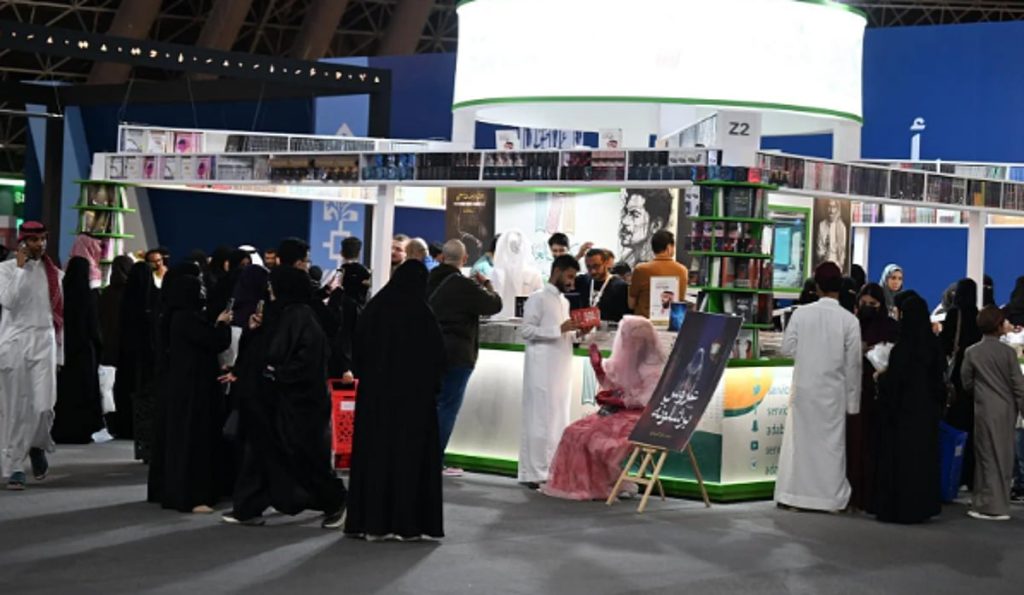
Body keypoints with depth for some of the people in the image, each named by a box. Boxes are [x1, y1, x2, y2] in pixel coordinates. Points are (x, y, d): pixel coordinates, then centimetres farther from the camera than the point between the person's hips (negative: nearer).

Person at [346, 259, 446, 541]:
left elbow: (358, 350, 6)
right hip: (413, 394, -3)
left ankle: (369, 520, 10)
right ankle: (406, 522, 1)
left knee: (373, 452, 9)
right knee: (409, 453, 2)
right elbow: (437, 356, -8)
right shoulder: (421, 313, -12)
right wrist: (431, 385, 8)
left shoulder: (374, 307, -1)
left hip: (374, 392, 4)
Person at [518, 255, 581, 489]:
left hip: (561, 369, 8)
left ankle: (552, 470, 10)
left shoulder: (564, 301, 18)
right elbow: (526, 330, -15)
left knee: (559, 420, 7)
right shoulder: (538, 298, -6)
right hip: (542, 369, -8)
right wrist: (559, 329, -21)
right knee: (539, 420, -7)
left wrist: (576, 332, 3)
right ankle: (533, 473, -4)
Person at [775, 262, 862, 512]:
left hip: (803, 388, 1)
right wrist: (852, 401, 2)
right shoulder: (849, 320, -9)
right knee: (831, 443, 7)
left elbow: (787, 348, -3)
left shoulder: (801, 313, -7)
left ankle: (792, 494, 13)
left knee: (798, 439, 10)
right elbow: (853, 364, -5)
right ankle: (829, 497, 9)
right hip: (833, 391, -1)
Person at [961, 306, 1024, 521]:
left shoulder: (972, 352, -3)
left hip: (985, 410, -1)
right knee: (1003, 456, 8)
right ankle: (1001, 502, 13)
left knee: (988, 456, 2)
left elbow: (966, 383, 4)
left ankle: (993, 506, -1)